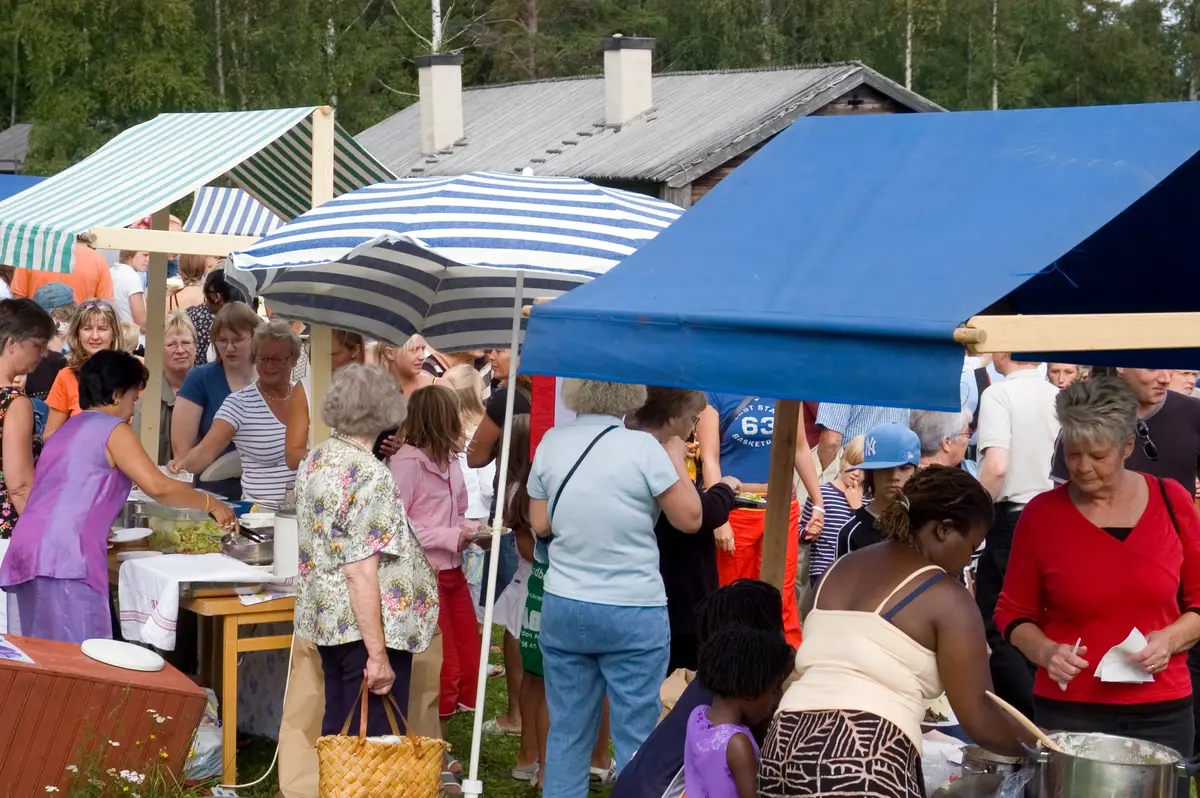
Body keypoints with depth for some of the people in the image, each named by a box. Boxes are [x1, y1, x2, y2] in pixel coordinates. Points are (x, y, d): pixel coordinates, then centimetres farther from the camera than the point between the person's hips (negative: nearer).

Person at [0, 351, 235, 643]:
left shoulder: (69, 429, 26)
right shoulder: (113, 430, 1)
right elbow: (158, 487, -9)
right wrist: (210, 504, 2)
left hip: (28, 551, 9)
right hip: (65, 557, -9)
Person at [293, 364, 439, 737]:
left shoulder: (315, 461, 7)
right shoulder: (370, 475, -18)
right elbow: (360, 572, -22)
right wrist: (378, 655, -21)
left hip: (326, 618, 9)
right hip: (368, 627, -9)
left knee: (338, 731, 16)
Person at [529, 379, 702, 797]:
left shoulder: (551, 443, 0)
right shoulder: (642, 447, -13)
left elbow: (540, 525, 8)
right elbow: (690, 519, -6)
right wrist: (676, 459, 5)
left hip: (562, 606, 4)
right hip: (632, 612, -4)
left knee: (567, 732, 11)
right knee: (635, 736, 3)